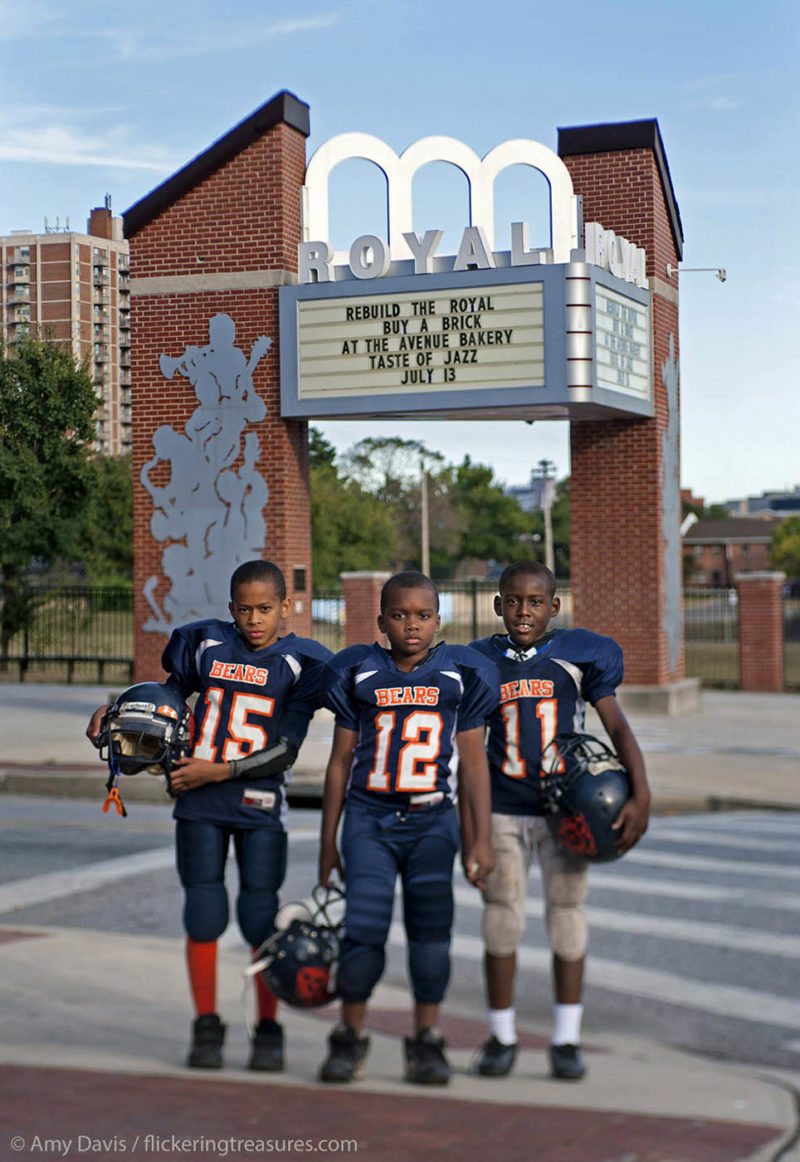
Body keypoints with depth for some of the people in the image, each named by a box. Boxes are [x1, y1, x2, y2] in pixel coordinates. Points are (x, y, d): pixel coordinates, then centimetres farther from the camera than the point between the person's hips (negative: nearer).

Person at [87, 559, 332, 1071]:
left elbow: (285, 750, -8)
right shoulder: (205, 645, 5)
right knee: (203, 914, 2)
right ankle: (206, 1027, 16)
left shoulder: (299, 662, -4)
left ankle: (269, 1030, 14)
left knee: (261, 918, -1)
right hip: (199, 803, 2)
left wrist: (218, 771, -13)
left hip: (260, 804, -2)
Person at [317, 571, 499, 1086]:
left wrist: (481, 839, 0)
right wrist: (328, 842, 9)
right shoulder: (359, 673, 4)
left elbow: (474, 763, 5)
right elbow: (341, 762, 9)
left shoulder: (461, 675, 3)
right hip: (370, 817, 0)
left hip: (433, 821, 0)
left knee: (431, 927, -4)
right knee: (364, 927, -9)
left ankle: (427, 1041, 9)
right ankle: (351, 1036, 9)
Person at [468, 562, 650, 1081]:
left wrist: (640, 795, -13)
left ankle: (567, 1039, 12)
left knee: (567, 916, 3)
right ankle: (502, 1035, 15)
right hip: (502, 808, 1)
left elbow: (617, 727, -3)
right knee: (502, 921, 2)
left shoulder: (581, 654, 0)